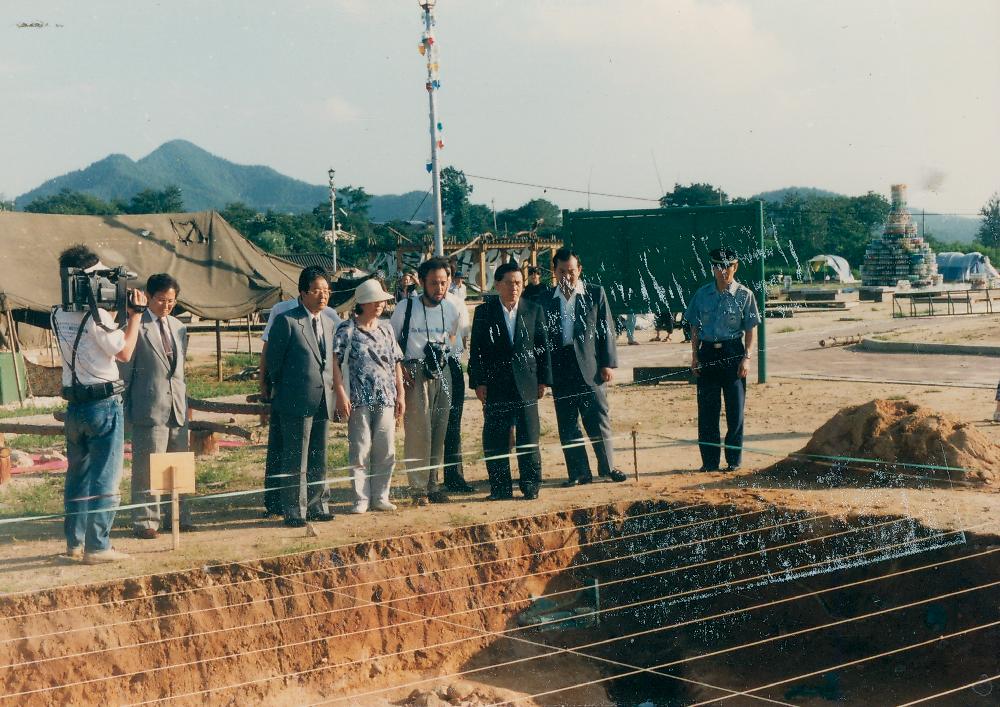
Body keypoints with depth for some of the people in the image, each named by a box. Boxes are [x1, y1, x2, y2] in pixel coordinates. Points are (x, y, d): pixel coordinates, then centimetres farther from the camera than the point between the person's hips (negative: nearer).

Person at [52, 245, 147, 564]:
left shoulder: (59, 315, 6)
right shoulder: (96, 314, -16)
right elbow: (124, 352, -7)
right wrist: (135, 314, -2)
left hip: (75, 404, 7)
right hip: (104, 405, -7)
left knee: (77, 475, 14)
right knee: (105, 478, -2)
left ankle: (75, 543, 18)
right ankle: (97, 547, -1)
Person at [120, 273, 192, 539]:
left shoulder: (178, 327, 15)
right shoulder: (136, 327, -5)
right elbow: (124, 370, -3)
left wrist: (184, 402, 16)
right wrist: (125, 409, -4)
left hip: (177, 407, 6)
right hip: (149, 408, -6)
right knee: (147, 468, -3)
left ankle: (179, 517, 19)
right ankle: (145, 521, 4)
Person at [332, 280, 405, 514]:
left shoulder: (386, 329, 14)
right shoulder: (347, 329, -2)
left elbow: (396, 363, 17)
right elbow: (334, 362, -6)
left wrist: (400, 395, 11)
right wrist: (341, 394, -13)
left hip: (386, 398, 4)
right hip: (359, 399, -4)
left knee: (386, 451, 4)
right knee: (360, 452, -2)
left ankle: (380, 497, 13)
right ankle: (361, 499, 6)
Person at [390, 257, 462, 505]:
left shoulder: (450, 310, 7)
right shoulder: (406, 307, -5)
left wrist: (444, 350, 10)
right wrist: (401, 370, -9)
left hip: (442, 373, 5)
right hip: (414, 374, -5)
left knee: (438, 432, 6)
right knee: (418, 431, -8)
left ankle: (432, 485, 15)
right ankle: (419, 488, -4)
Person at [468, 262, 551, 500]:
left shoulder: (534, 311, 6)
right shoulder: (484, 312, 2)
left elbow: (543, 347, 9)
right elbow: (476, 350, 2)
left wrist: (543, 380, 5)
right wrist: (478, 382, -4)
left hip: (526, 384, 1)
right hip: (495, 386, -1)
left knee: (529, 438, 3)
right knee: (495, 440, 1)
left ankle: (531, 485, 11)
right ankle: (500, 487, 9)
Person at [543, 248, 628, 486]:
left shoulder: (595, 293, 4)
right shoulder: (546, 299, 8)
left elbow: (606, 330, 3)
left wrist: (608, 363, -4)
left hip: (590, 367, -2)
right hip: (560, 368, 2)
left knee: (599, 419, 2)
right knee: (567, 424, 5)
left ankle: (608, 467, 14)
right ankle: (578, 472, 12)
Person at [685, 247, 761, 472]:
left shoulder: (744, 295, 0)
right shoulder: (702, 294, 7)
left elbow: (750, 330, 0)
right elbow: (695, 327, 10)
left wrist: (746, 357, -9)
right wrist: (694, 356, 3)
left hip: (733, 352, -2)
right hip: (707, 353, 2)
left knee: (735, 407, 0)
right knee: (707, 409, 3)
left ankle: (734, 459, 10)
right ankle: (709, 460, 10)